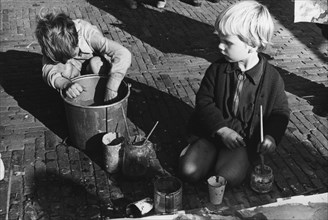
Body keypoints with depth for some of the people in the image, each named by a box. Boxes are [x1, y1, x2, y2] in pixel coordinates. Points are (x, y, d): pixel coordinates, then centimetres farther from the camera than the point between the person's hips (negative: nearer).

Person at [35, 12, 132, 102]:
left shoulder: (88, 34, -37)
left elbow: (123, 55, -45)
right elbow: (48, 71, -40)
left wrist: (111, 90, -52)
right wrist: (66, 84, -62)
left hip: (97, 67, -2)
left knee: (95, 63, -35)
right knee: (62, 68, -30)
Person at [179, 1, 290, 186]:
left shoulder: (272, 78, -10)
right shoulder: (217, 69, -5)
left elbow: (280, 112, 1)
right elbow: (204, 101, -3)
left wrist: (271, 136, -19)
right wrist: (222, 129, -16)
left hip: (245, 140, -2)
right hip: (213, 132, 2)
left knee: (228, 177, -26)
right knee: (189, 171, -17)